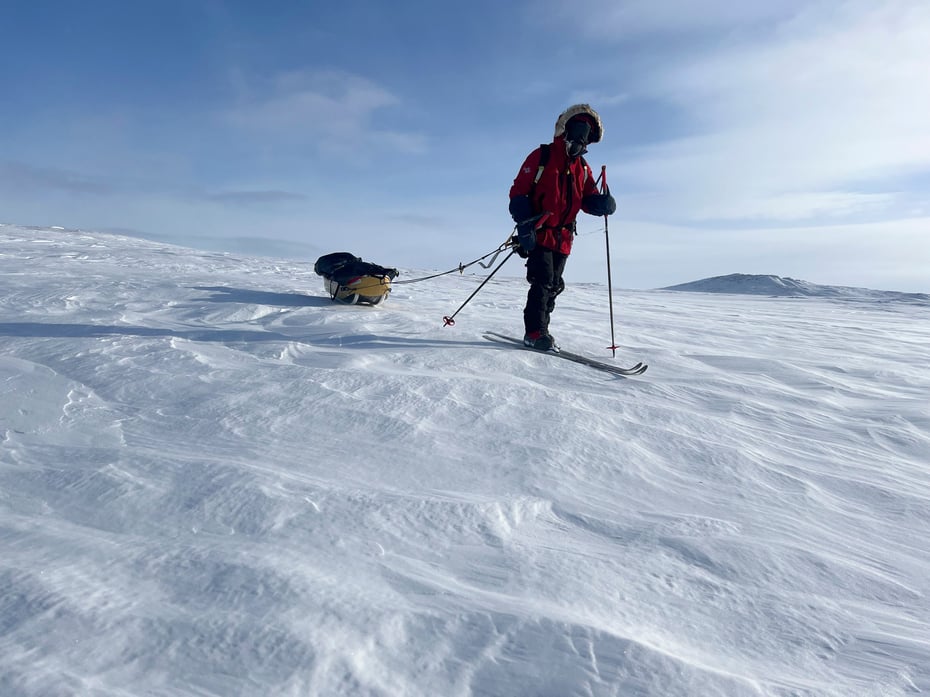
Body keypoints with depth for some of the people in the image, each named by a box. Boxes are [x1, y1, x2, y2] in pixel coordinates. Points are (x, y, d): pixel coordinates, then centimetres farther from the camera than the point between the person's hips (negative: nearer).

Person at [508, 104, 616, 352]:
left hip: (563, 238, 6)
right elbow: (518, 192, -8)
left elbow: (589, 199, 9)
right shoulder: (541, 156, -3)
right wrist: (524, 226, -20)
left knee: (553, 286, 8)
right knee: (543, 281, -16)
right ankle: (535, 332, -11)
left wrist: (603, 203, -16)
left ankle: (539, 331, 18)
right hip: (538, 234, -6)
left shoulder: (583, 168, 14)